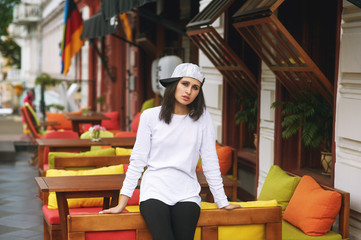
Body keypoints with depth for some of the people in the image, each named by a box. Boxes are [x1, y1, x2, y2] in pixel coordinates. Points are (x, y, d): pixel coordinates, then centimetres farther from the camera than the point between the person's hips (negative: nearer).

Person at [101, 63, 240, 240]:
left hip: (186, 193, 1)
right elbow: (137, 160, 5)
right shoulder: (150, 116, 4)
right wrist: (122, 203, 1)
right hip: (154, 192, -1)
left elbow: (210, 161, 8)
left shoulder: (202, 118, 6)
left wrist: (222, 202, 7)